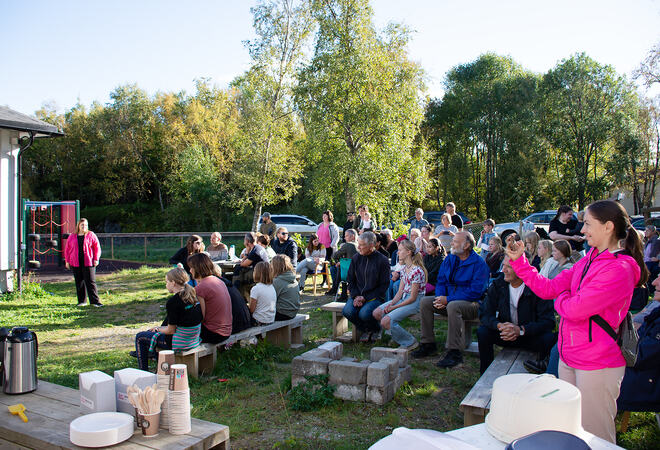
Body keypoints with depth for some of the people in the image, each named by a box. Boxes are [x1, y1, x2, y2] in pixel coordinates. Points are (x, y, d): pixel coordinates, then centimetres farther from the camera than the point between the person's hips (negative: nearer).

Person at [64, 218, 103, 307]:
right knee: (79, 282, 8)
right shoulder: (72, 236, 9)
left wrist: (96, 259, -5)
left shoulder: (91, 235, 3)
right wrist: (67, 261, 9)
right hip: (75, 263, 3)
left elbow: (97, 247, 3)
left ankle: (95, 301, -7)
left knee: (91, 282, -6)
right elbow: (67, 249, 14)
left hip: (88, 263, -3)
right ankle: (81, 301, 18)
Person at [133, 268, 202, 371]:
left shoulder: (173, 301, -22)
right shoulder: (193, 295, 1)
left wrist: (159, 329, 4)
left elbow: (171, 330, -17)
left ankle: (143, 371, 19)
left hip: (180, 343, -8)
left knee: (140, 337, 11)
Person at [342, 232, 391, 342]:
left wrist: (365, 298, -13)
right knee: (347, 311, -24)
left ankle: (376, 329, 7)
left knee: (364, 314, -30)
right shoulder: (356, 258, 6)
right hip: (358, 295, 4)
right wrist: (356, 296, -6)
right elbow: (351, 280, 12)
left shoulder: (382, 260, -7)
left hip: (374, 297, -4)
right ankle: (364, 329, 7)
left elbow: (384, 285, -6)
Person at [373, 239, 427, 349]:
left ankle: (410, 342, -3)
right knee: (377, 313, -7)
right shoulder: (404, 269, 10)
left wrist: (394, 307, -15)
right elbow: (400, 291, 10)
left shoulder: (417, 271, -18)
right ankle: (397, 335, 7)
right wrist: (391, 303, -7)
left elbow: (413, 298, -17)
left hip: (415, 302, -9)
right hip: (403, 298, 9)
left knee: (386, 321, -22)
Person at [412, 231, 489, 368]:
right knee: (425, 302, -12)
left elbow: (475, 292, -20)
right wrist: (440, 298, -11)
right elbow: (441, 282, 13)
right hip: (449, 300, 7)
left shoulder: (479, 263, -13)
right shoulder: (449, 259, 9)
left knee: (453, 306, -37)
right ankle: (428, 344, -5)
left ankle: (454, 352, -31)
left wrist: (448, 299, -23)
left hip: (472, 304, -7)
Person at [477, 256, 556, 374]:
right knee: (483, 332, -22)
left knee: (550, 338, -30)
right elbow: (484, 314, -8)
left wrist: (521, 330, -33)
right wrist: (499, 325, -29)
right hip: (506, 333, 2)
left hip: (531, 335, -2)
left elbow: (548, 321, -21)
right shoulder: (498, 284, -7)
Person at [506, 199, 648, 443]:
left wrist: (561, 297, -4)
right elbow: (547, 288, 8)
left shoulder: (619, 269, -21)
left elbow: (575, 309, -26)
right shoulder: (588, 260, 7)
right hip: (569, 358, 8)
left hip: (597, 366, -8)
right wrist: (519, 260, 4)